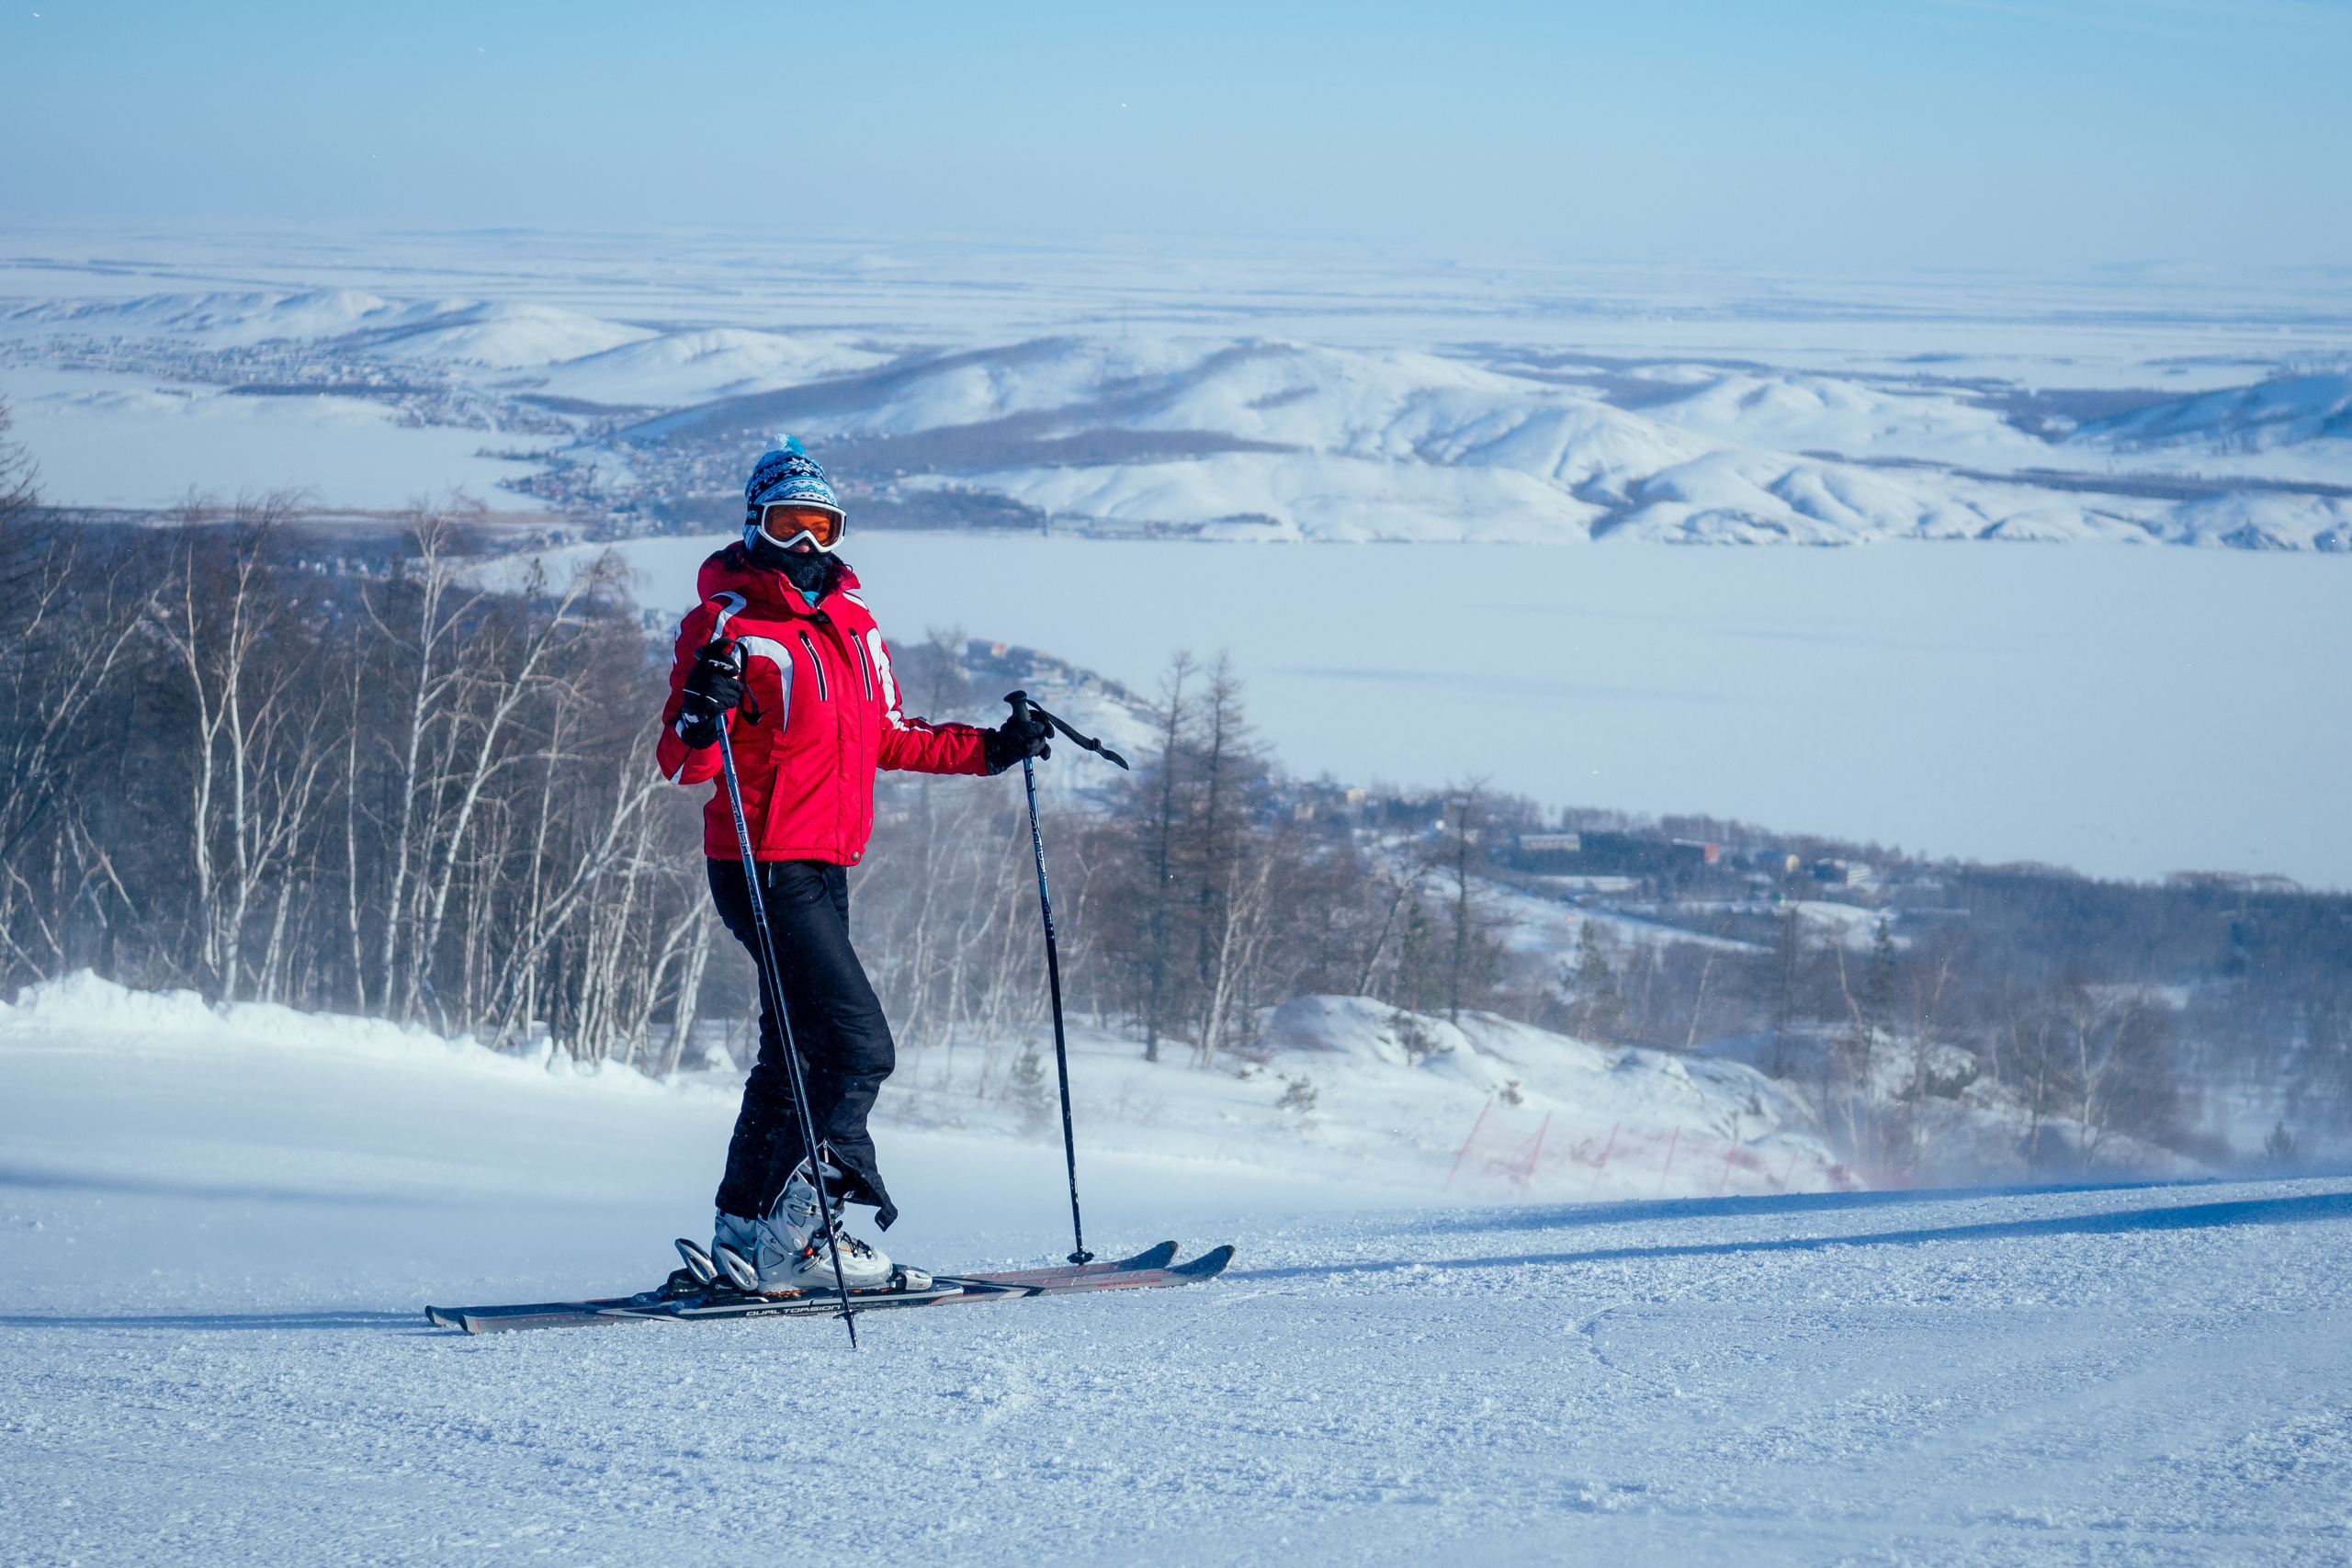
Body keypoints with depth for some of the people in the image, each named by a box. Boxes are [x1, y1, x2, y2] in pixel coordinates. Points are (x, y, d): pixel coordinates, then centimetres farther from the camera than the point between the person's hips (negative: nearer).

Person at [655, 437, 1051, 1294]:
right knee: (858, 1047, -14)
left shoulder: (852, 621, 12)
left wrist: (988, 750, 20)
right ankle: (798, 1236, -11)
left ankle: (745, 1233, 21)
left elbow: (888, 739, 24)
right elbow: (680, 764, -16)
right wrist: (702, 717, -36)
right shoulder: (727, 623, -10)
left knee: (795, 1056, 14)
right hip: (766, 869, -9)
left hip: (827, 869, 9)